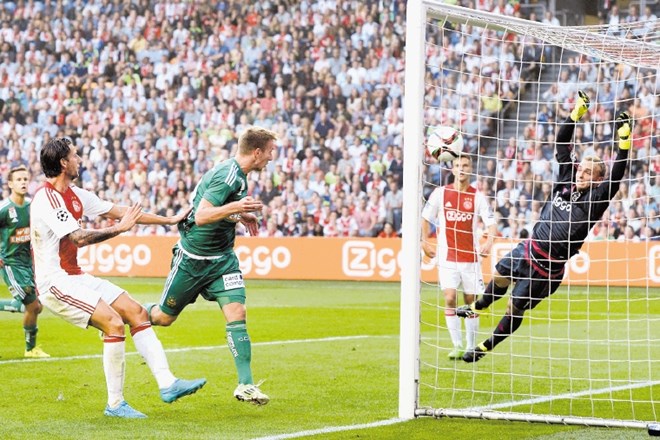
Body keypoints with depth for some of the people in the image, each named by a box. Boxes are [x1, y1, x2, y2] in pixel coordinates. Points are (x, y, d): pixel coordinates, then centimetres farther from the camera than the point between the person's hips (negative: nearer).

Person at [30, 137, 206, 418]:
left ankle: (167, 384, 0)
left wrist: (170, 220, 17)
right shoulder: (46, 199, -18)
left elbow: (119, 212, 16)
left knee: (136, 312, 2)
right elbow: (79, 238, -26)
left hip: (76, 277, 10)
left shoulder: (75, 195, 11)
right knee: (113, 323, -21)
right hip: (54, 282, -10)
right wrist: (119, 228, -15)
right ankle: (115, 404, -11)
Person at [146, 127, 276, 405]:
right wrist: (234, 208, -45)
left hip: (222, 258, 7)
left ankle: (245, 385, -13)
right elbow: (201, 216, -32)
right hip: (193, 259, -7)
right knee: (164, 317, 9)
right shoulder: (227, 176, -23)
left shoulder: (237, 175, 6)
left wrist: (239, 216, 14)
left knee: (237, 313, -11)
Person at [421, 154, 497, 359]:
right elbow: (425, 218, 10)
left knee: (471, 301, 5)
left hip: (470, 256, 0)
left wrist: (489, 241, -25)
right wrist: (424, 241, -1)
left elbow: (491, 223, -6)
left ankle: (471, 347, 16)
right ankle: (457, 346, -4)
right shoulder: (440, 193, 1)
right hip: (447, 256, 0)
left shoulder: (477, 196, 0)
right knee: (450, 299, -12)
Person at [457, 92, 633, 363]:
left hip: (547, 265, -5)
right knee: (499, 279, 27)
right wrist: (577, 113, -4)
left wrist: (624, 142, -39)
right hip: (529, 248, 6)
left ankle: (485, 348, 23)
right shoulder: (567, 181, 0)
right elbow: (562, 146, 3)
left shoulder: (595, 199, -14)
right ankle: (477, 308, 57)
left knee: (515, 309, 6)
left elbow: (616, 176, -29)